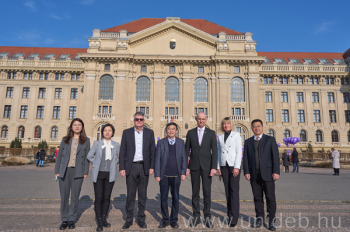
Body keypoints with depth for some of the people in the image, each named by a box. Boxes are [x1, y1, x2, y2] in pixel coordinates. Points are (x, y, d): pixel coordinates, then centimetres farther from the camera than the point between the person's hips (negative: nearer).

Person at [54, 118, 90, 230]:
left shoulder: (86, 140, 5)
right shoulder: (65, 140, 9)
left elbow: (87, 157, 3)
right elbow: (59, 155, 9)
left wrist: (86, 172, -2)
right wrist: (56, 170, 3)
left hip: (77, 172, -1)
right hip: (64, 171, 1)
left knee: (75, 196, 6)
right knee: (64, 196, 6)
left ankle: (72, 220, 20)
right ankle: (64, 220, 20)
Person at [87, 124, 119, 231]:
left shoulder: (116, 145, 5)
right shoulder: (97, 143, 1)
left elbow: (119, 157, 18)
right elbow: (89, 156, 6)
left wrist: (114, 163, 4)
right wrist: (97, 164, 3)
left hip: (110, 174, 2)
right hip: (99, 174, -1)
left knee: (107, 197, 7)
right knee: (98, 197, -1)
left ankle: (104, 218, 23)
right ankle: (99, 222, 8)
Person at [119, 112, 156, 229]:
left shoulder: (149, 132, 5)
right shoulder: (127, 132, 4)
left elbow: (152, 151, 5)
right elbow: (122, 151, 2)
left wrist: (152, 167, -2)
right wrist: (122, 168, -4)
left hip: (144, 167, 1)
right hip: (131, 167, -1)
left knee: (143, 194, 9)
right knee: (130, 194, 6)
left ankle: (141, 219, 23)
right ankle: (129, 219, 21)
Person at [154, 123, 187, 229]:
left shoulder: (181, 142, 5)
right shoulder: (161, 142, 1)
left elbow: (184, 159, 6)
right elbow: (157, 159, 1)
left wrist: (183, 172, -1)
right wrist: (157, 175, -3)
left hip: (176, 176, 1)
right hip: (164, 176, 0)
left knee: (175, 198, 9)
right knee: (163, 198, 8)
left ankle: (174, 220, 25)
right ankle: (165, 220, 25)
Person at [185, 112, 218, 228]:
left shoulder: (211, 133, 3)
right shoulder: (190, 132, 6)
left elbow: (214, 151, -1)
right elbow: (187, 150, 6)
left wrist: (214, 167, -9)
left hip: (207, 166, -1)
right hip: (194, 166, 1)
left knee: (207, 192, 2)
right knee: (195, 192, 7)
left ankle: (207, 217, 16)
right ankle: (196, 216, 20)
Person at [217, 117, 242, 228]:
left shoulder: (236, 135, 1)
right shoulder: (220, 137, 13)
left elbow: (239, 151, -5)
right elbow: (219, 152, 14)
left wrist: (237, 167, -13)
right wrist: (218, 167, 7)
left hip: (234, 165, -4)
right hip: (224, 165, 4)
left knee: (234, 190, -6)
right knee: (227, 190, 6)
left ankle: (234, 216, -2)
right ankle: (230, 214, 15)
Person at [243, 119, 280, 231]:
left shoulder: (270, 139, 6)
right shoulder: (248, 142, 12)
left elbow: (275, 156, -1)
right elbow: (245, 158, 7)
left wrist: (276, 171, -10)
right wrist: (246, 172, -3)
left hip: (267, 173, -2)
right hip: (254, 175, 2)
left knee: (270, 198, 0)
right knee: (257, 198, 7)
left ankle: (271, 221, 12)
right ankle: (260, 219, 18)